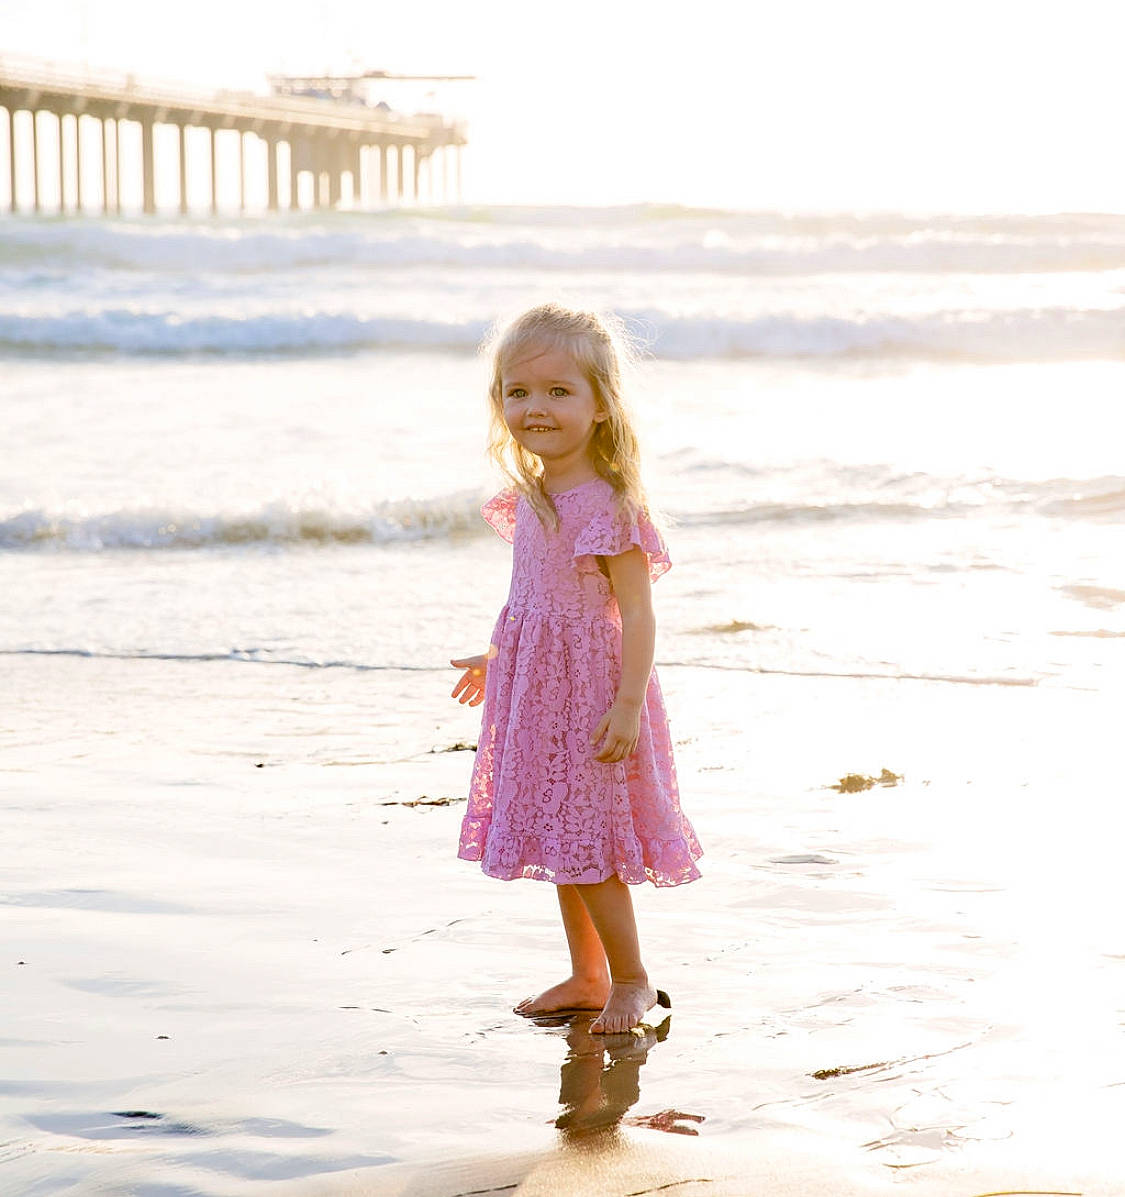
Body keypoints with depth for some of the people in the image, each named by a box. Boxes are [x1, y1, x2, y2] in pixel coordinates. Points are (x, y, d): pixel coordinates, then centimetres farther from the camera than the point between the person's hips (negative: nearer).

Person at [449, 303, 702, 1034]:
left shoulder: (607, 505, -20)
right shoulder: (531, 498, 6)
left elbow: (636, 612, -21)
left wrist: (628, 706, -26)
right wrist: (497, 661, 29)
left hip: (591, 691, -8)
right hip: (538, 688, 8)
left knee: (588, 845, -1)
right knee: (565, 843, 16)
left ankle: (632, 980, 15)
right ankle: (587, 977, 28)